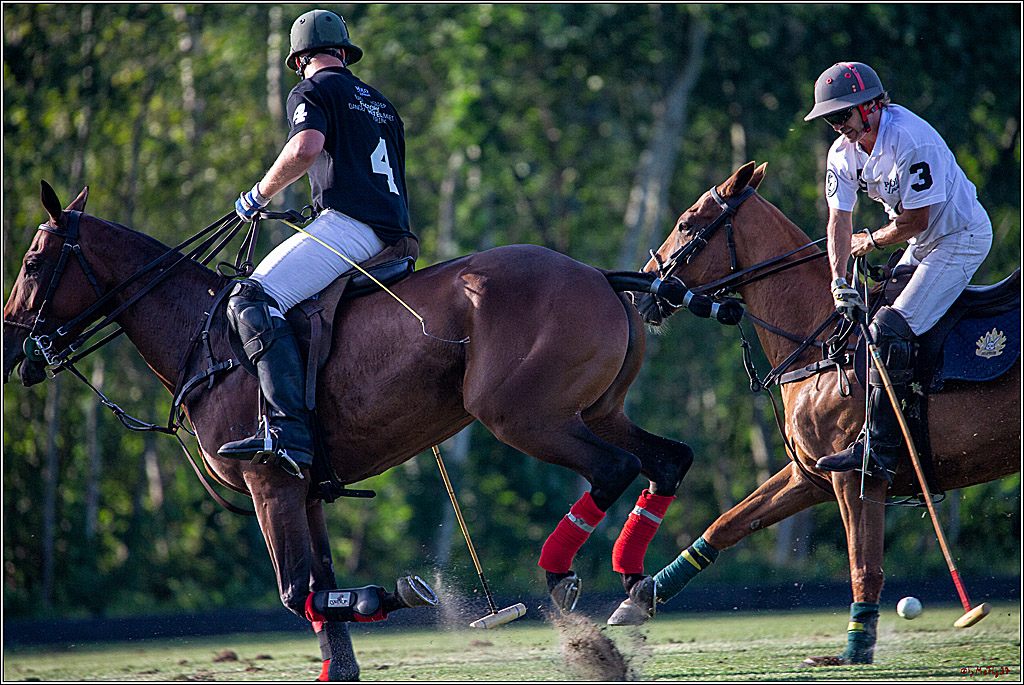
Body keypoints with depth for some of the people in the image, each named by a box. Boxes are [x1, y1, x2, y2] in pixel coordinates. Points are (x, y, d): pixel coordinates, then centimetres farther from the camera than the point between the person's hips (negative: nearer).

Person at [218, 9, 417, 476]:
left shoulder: (311, 92, 4)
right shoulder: (381, 104, 29)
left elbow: (306, 147, -16)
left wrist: (258, 196, -3)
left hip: (349, 223, -9)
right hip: (395, 234, 9)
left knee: (251, 300, -21)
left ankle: (289, 432, -39)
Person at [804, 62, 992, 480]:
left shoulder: (910, 139, -27)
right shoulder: (843, 153, -1)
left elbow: (916, 218, -24)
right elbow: (839, 221, -3)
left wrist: (872, 242, -7)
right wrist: (840, 282, -16)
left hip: (963, 238, -9)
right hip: (923, 246, 9)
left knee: (890, 332, -20)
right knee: (865, 323, 8)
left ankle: (879, 449, -19)